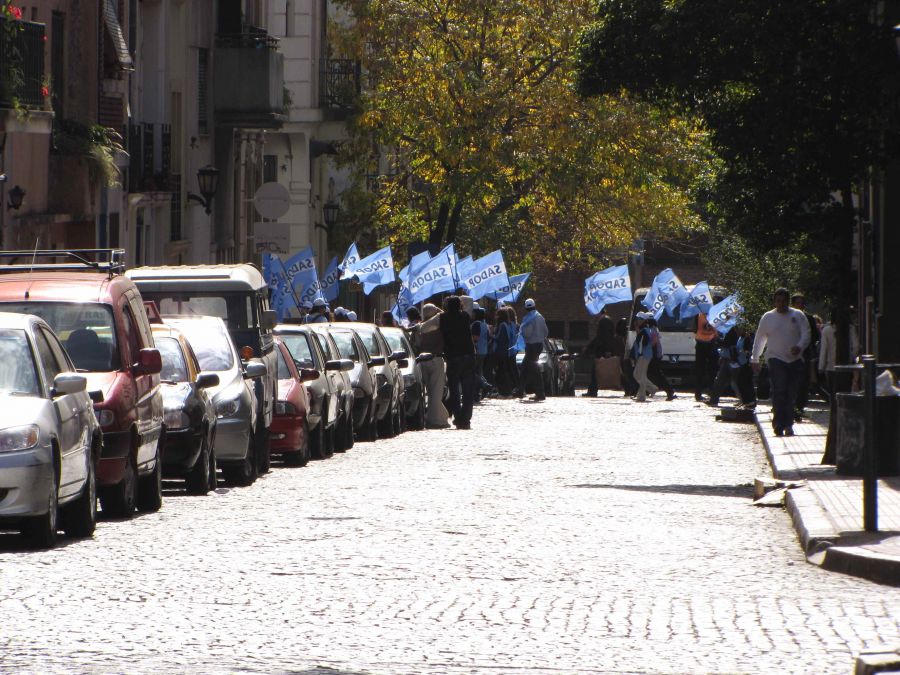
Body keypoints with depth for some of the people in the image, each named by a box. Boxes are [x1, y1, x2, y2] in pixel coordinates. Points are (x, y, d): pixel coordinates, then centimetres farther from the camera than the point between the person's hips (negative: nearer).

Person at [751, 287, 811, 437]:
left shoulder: (798, 316, 7)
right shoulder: (768, 317, 8)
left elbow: (806, 334, 0)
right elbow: (759, 339, 16)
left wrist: (799, 346, -20)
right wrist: (755, 359, 16)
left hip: (795, 359, 1)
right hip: (776, 359, -1)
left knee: (791, 395, 3)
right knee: (779, 391, -17)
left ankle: (788, 424, 12)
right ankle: (779, 424, -19)